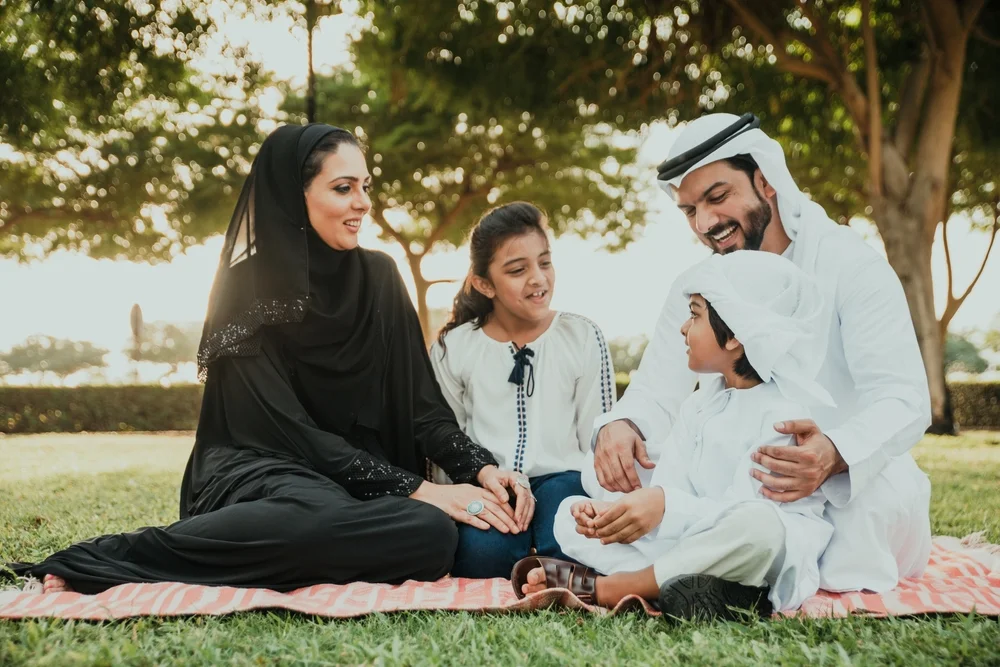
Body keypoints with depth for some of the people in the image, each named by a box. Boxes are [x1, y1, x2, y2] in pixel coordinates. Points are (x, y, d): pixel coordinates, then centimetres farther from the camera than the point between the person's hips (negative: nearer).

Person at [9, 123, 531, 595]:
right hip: (258, 471, -5)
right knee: (322, 518, -41)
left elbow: (420, 401, 5)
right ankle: (119, 556, -23)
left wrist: (480, 468, -15)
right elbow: (288, 429, -14)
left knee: (434, 536, -31)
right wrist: (415, 490, -22)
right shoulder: (248, 290, -8)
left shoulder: (377, 278, 6)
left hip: (361, 477, 5)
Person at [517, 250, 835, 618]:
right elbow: (666, 490, 0)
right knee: (570, 512, 0)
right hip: (691, 540, 7)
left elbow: (749, 509, -22)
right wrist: (614, 511, -21)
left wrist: (667, 505, -37)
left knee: (757, 524, -42)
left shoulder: (790, 410, -11)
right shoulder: (699, 403, 12)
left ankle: (600, 588, -29)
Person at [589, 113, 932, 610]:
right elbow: (657, 393, -3)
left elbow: (903, 399, -21)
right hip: (748, 484, 5)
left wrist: (835, 455, -45)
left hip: (854, 480, -5)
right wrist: (619, 426, -29)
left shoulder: (851, 265, -11)